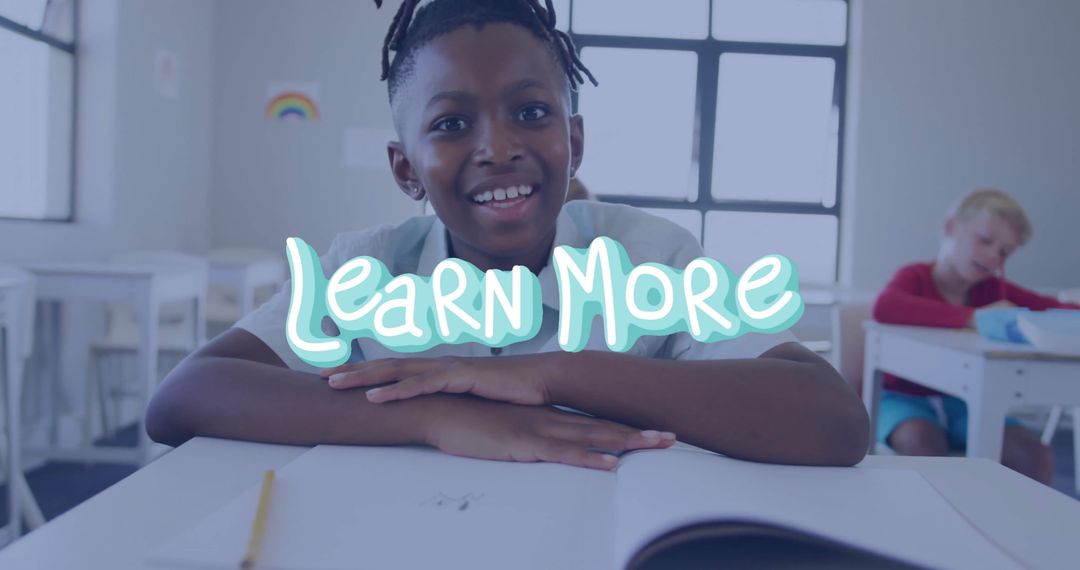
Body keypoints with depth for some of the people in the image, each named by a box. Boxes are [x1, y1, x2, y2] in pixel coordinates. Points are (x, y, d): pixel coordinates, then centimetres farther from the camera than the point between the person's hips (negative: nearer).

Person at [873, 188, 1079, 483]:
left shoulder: (993, 289, 6)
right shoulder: (916, 276, -10)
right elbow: (884, 307, -33)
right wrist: (973, 317, -36)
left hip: (961, 402, 5)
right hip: (905, 397, -5)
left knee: (1036, 458, -16)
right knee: (923, 447, -36)